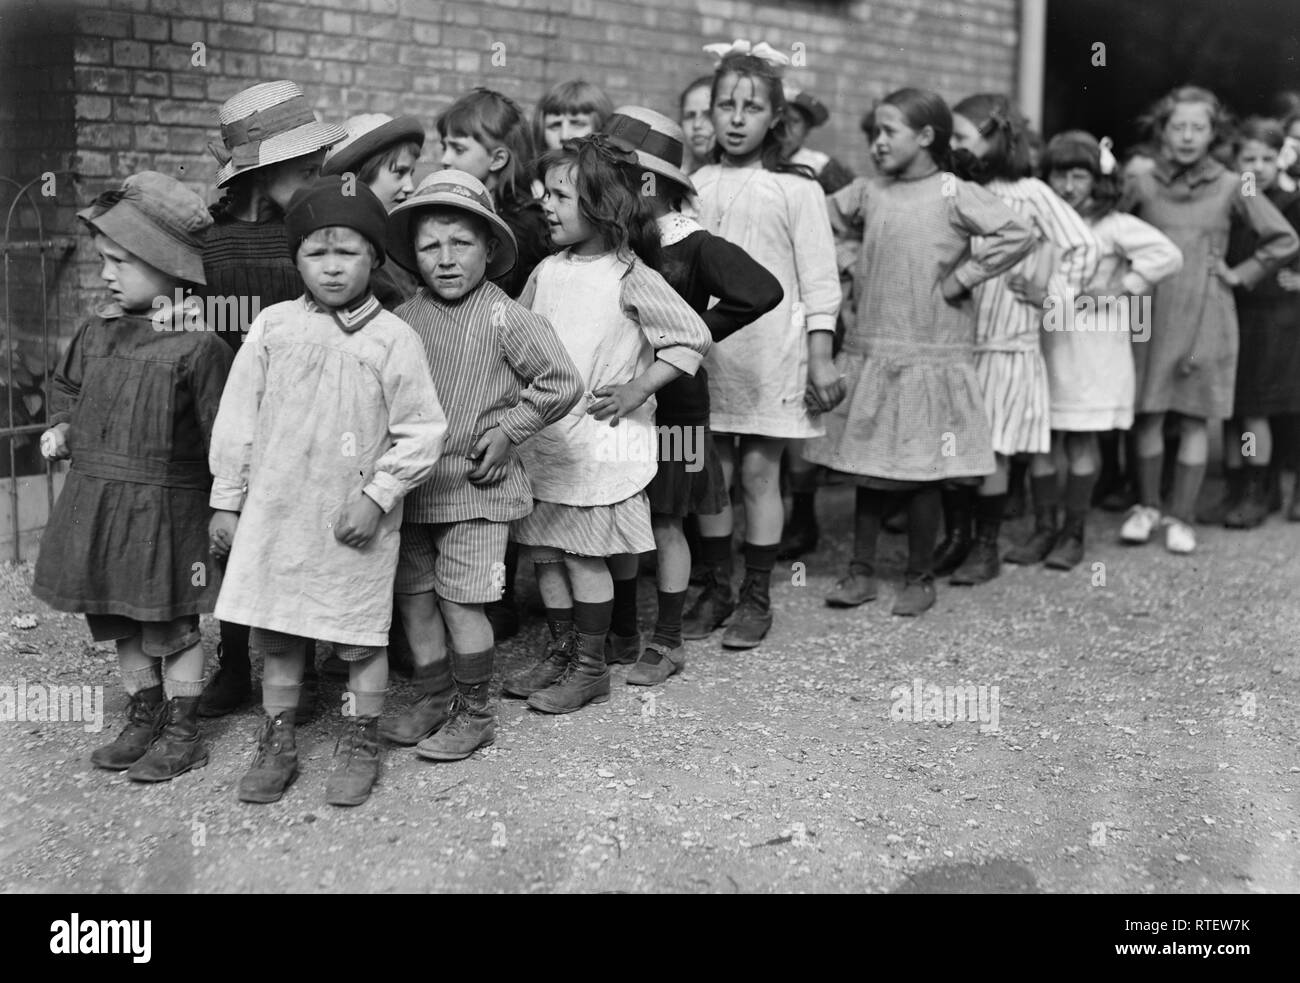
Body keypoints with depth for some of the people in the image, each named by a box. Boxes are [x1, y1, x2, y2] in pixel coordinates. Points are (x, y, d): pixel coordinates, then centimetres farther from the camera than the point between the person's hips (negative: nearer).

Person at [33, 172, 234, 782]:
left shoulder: (198, 346, -14)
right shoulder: (97, 332, 6)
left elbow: (222, 434, -12)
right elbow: (66, 385, 26)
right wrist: (61, 427, 8)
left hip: (163, 507, -7)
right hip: (95, 500, 7)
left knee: (170, 626, 6)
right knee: (120, 624, 16)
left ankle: (182, 734, 20)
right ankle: (143, 720, 32)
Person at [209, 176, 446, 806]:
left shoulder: (393, 339, -5)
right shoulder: (273, 328, 2)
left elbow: (421, 432, -5)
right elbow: (238, 419, 6)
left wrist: (377, 496, -12)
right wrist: (226, 500, 5)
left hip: (356, 518, -2)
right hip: (275, 512, 3)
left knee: (362, 635, 7)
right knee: (277, 634, 12)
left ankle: (360, 744, 24)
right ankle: (277, 742, 27)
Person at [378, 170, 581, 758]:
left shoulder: (504, 319, -9)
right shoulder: (404, 320, 4)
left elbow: (562, 383, -7)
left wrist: (507, 430, -7)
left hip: (476, 486, -5)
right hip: (412, 485, 5)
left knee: (460, 600, -3)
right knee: (413, 596, 11)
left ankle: (474, 714, 13)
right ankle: (434, 699, 27)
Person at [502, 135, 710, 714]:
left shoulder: (629, 276, -9)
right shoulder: (546, 273, 7)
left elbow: (692, 339, -6)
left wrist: (638, 389, -11)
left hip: (599, 442, -6)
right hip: (541, 437, 6)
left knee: (583, 556, 1)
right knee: (544, 553, 11)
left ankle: (590, 668, 15)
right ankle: (561, 654, 26)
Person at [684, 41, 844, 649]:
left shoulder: (794, 188, -2)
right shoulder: (696, 186, 8)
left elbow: (818, 278, -3)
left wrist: (821, 358, -8)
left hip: (771, 352, -3)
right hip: (707, 349, 3)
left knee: (759, 471, 1)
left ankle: (756, 597, 14)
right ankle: (716, 589, 21)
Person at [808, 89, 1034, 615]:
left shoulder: (955, 194, -7)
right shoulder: (868, 193, 7)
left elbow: (1018, 234, -14)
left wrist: (962, 278, -12)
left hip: (931, 355, -4)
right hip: (868, 352, 4)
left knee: (922, 472, 4)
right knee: (867, 468, 9)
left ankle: (919, 577, 18)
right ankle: (861, 570, 20)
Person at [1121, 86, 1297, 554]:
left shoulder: (1231, 187, 1)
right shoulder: (1143, 185, 2)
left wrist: (1240, 274, 1)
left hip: (1205, 315, 0)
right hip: (1150, 313, 1)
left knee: (1193, 419, 2)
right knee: (1148, 415, 2)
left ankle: (1181, 517, 11)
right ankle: (1147, 506, 18)